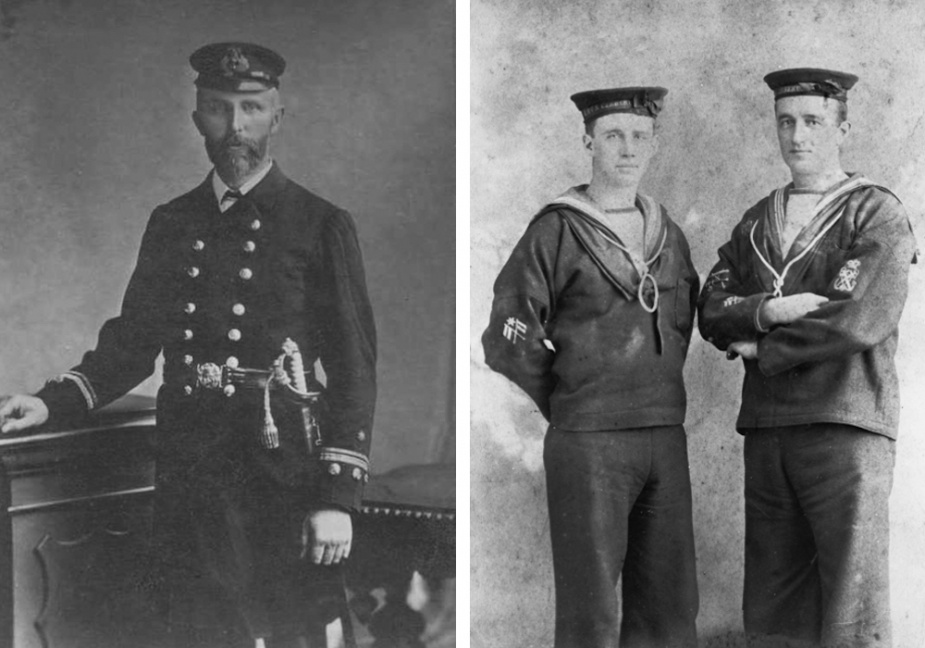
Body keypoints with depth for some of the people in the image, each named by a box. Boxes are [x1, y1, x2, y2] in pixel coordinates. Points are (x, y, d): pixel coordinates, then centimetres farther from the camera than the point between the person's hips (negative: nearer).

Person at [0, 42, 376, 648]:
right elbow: (133, 338, 15)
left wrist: (339, 498, -11)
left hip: (285, 481, -3)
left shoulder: (321, 225, -2)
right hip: (190, 478, 4)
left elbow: (354, 365, -5)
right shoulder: (170, 223, 11)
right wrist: (53, 403, -1)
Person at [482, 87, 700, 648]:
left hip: (666, 438, 6)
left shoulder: (668, 234, 13)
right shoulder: (557, 232, -5)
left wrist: (661, 396, 14)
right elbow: (507, 343, -6)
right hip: (588, 440, -6)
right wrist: (564, 403, 1)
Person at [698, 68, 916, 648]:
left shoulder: (878, 214, 0)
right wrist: (769, 310, -13)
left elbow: (860, 321, -13)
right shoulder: (756, 222, 17)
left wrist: (761, 350, -3)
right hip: (767, 429, 5)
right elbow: (712, 313, 7)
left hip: (845, 426, -5)